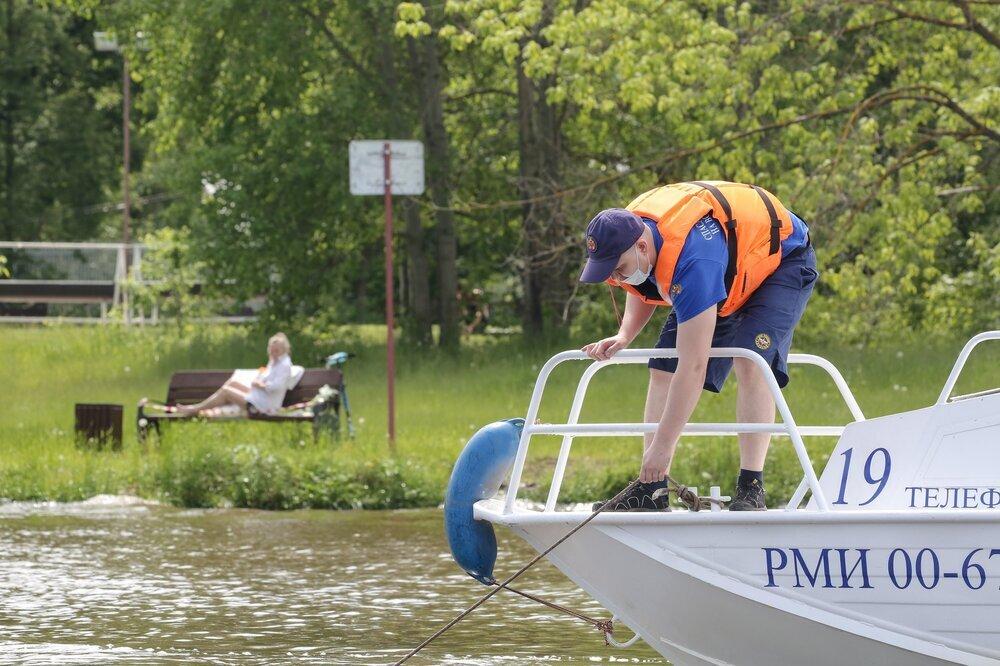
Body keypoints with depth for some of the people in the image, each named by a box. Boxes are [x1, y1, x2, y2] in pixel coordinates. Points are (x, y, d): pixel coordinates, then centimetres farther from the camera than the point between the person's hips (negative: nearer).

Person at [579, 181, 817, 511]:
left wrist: (662, 445, -40)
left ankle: (751, 488, -29)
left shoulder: (691, 261, -44)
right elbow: (643, 289, 6)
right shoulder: (625, 230, -20)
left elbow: (693, 367, -43)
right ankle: (651, 492, -4)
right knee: (663, 369, -4)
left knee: (750, 362, -30)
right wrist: (624, 336, -15)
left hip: (782, 258, -8)